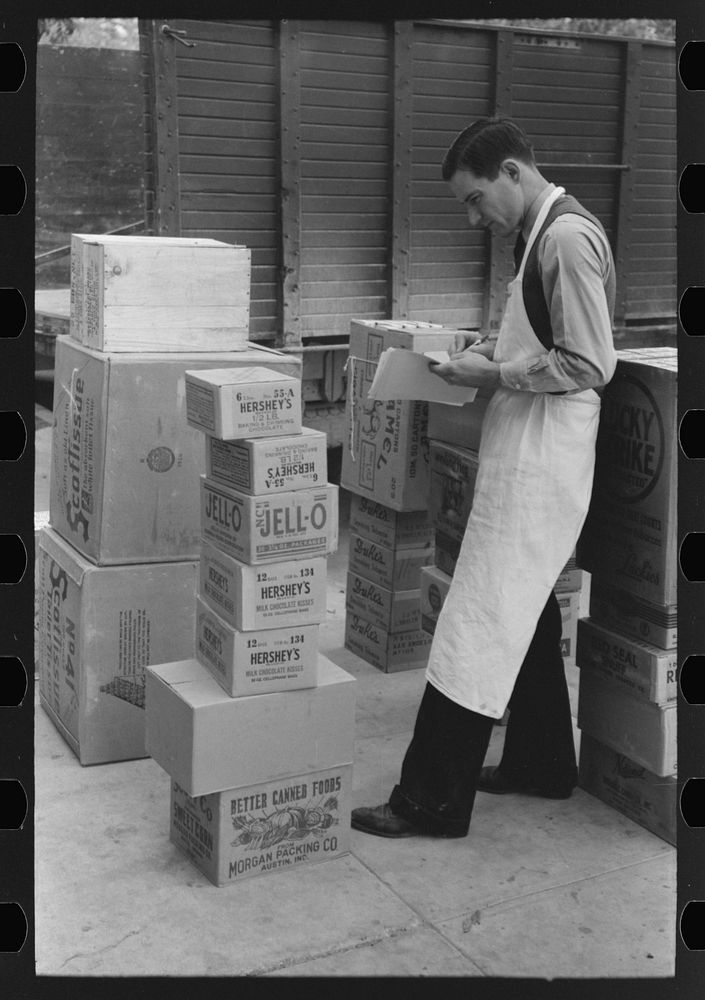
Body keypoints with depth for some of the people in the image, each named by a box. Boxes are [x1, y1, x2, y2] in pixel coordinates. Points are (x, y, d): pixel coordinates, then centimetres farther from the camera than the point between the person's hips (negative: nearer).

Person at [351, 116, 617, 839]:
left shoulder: (568, 238, -16)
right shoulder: (541, 235, 14)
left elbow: (589, 365, -20)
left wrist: (496, 374, -15)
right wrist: (489, 349, 8)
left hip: (541, 460, -10)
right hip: (523, 454, 10)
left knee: (479, 619, -7)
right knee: (526, 609, 18)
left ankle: (433, 800, 2)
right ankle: (542, 763, 33)